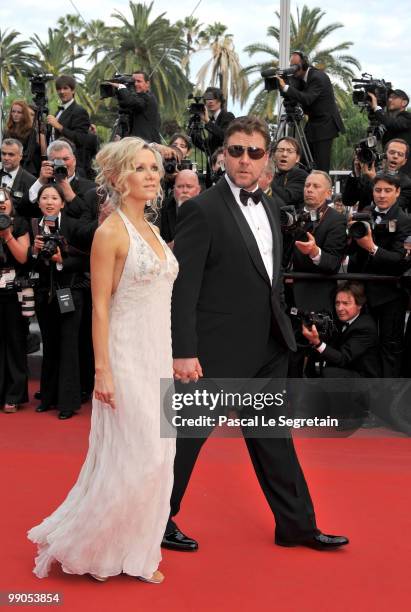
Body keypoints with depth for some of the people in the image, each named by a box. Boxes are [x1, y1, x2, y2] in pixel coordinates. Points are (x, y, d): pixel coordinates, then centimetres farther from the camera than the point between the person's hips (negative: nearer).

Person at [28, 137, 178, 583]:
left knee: (156, 462, 10)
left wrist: (172, 359, 17)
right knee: (135, 460, -7)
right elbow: (100, 306, -14)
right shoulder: (110, 232, -11)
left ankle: (134, 554, 23)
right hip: (127, 358, -8)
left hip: (158, 357, 8)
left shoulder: (151, 231, 13)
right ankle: (64, 542, 10)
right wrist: (102, 371, -18)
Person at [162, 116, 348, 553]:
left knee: (273, 436, 15)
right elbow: (182, 286, -17)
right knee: (187, 435, 5)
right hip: (219, 349, -7)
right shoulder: (202, 210, -13)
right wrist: (184, 352, -21)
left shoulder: (270, 207, 11)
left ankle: (296, 525, 26)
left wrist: (283, 332, 16)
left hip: (268, 348, 8)